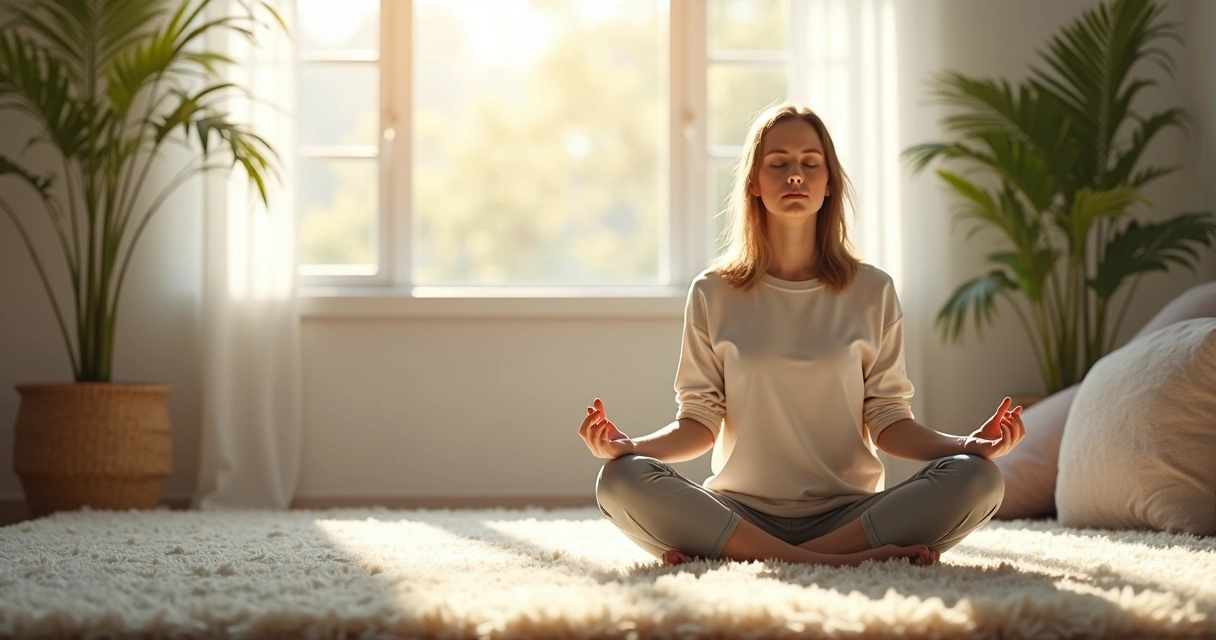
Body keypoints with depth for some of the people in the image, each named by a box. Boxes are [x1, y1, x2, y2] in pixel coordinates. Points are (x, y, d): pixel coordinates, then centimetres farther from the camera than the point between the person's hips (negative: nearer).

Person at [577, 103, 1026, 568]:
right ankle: (843, 561, -30)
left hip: (848, 510, 1)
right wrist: (629, 445, -15)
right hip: (741, 512, -1)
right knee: (620, 482, -29)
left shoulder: (872, 292, 8)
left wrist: (969, 444, -12)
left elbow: (888, 421, 6)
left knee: (978, 480, -27)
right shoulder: (713, 294, 8)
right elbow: (700, 422, 5)